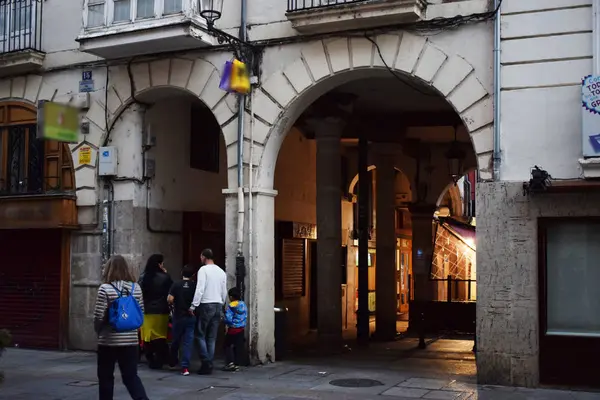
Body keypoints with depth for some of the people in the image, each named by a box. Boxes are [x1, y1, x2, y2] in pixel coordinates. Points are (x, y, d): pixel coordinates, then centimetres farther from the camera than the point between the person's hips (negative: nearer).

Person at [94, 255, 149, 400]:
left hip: (109, 340, -4)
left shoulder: (105, 289, -11)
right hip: (131, 339, 4)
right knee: (131, 376, 9)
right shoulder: (136, 288, 3)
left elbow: (99, 316, -11)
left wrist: (99, 332, 7)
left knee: (106, 377, 12)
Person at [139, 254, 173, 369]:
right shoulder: (164, 277, -11)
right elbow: (171, 291, -1)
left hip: (146, 311, 3)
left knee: (147, 338, 8)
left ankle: (150, 361, 11)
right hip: (161, 311, -2)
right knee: (160, 338, 6)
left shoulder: (142, 277, -1)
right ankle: (158, 361, 6)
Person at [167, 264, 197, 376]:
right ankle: (185, 367, -8)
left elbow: (170, 299, -13)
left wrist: (174, 305, 7)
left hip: (178, 316, 0)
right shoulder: (195, 286, -4)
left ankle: (173, 362, 34)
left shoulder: (176, 285, -5)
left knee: (176, 340, 17)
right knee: (188, 341, 0)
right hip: (191, 317, 0)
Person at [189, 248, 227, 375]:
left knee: (201, 335, 3)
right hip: (218, 305, 6)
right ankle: (209, 366, 9)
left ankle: (206, 363, -6)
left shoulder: (203, 270, -7)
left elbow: (200, 289, -15)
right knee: (212, 338, 9)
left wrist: (193, 306, -13)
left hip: (206, 305, -6)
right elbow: (224, 292, 14)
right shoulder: (221, 271, 12)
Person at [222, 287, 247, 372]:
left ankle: (230, 363, -4)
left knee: (228, 345, 6)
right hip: (241, 329, 6)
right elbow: (245, 316, 11)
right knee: (238, 347, 10)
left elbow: (228, 319, -21)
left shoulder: (231, 306, -16)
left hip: (233, 329, -6)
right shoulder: (244, 305, 5)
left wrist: (224, 321, -2)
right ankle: (236, 364, 11)